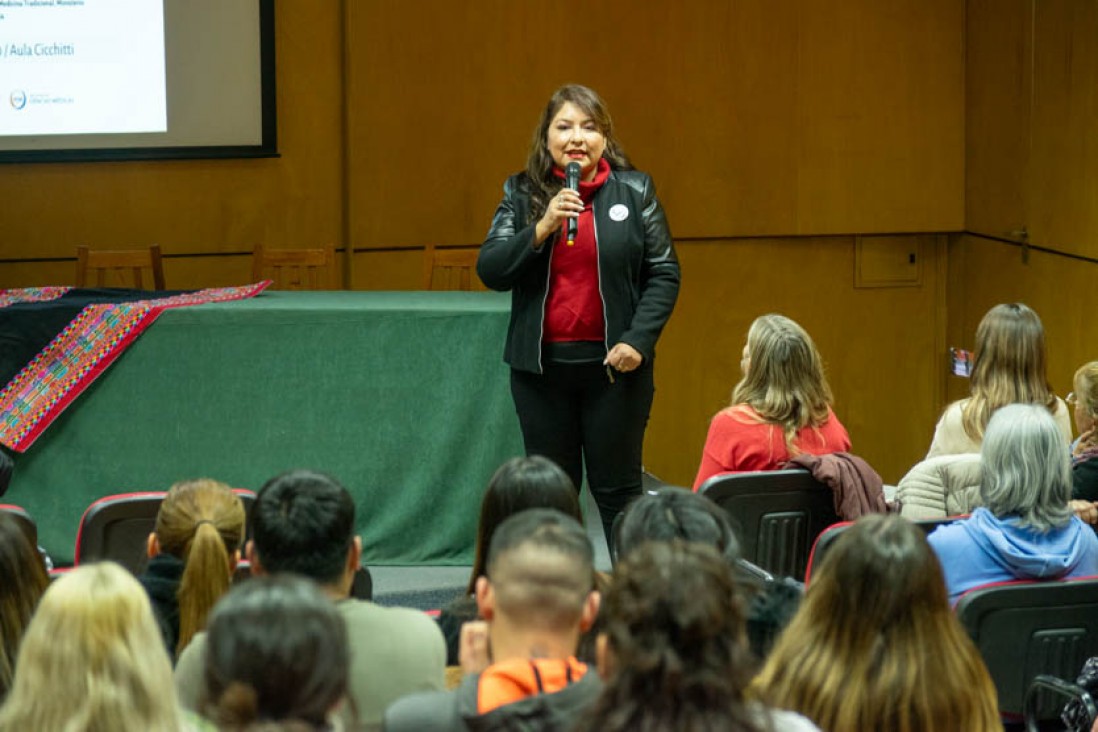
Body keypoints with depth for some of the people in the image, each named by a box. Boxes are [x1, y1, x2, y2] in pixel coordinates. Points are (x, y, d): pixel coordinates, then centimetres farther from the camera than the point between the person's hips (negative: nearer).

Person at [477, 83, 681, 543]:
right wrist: (542, 229, -17)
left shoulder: (634, 191, 2)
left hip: (613, 365, -1)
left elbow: (664, 273, 2)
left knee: (617, 489, 3)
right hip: (541, 366, 1)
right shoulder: (521, 194, 5)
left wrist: (637, 340, -10)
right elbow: (490, 271, -4)